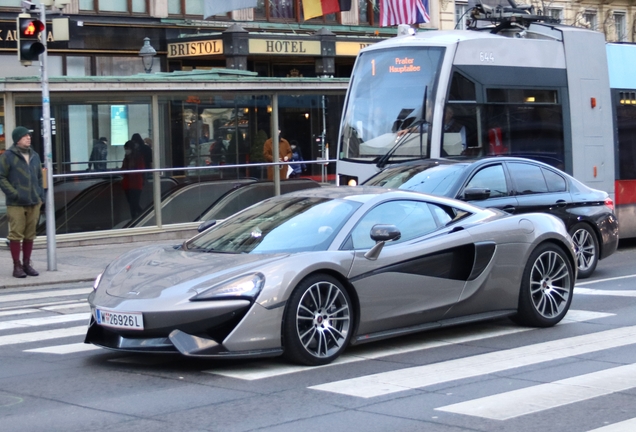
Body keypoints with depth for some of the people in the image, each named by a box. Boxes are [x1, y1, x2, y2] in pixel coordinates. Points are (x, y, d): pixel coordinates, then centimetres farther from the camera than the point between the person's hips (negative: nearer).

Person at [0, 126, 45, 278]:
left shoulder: (34, 156, 13)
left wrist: (40, 195, 10)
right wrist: (14, 194, -15)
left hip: (34, 203, 5)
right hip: (16, 204, -5)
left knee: (30, 235, 9)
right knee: (16, 235, -3)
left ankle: (27, 264, 19)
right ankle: (17, 266, 4)